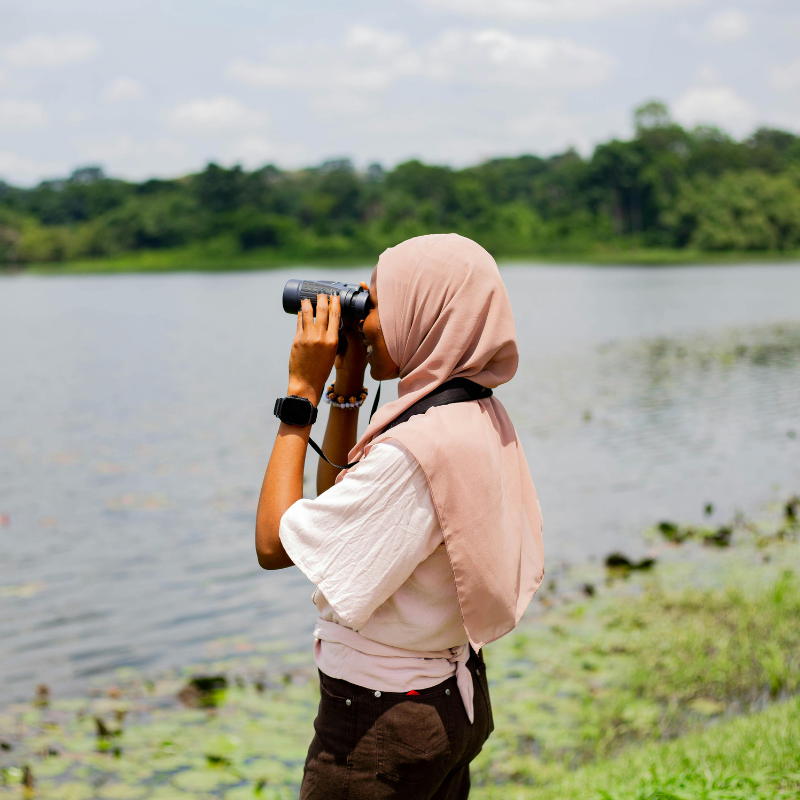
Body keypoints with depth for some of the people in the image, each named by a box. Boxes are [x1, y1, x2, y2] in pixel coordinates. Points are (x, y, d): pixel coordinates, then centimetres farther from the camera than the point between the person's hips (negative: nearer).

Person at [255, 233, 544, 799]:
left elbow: (274, 543, -22)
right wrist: (347, 386, 6)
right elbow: (338, 503, 13)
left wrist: (303, 390, -18)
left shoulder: (416, 449, -28)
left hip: (380, 725, -9)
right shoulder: (482, 419, 2)